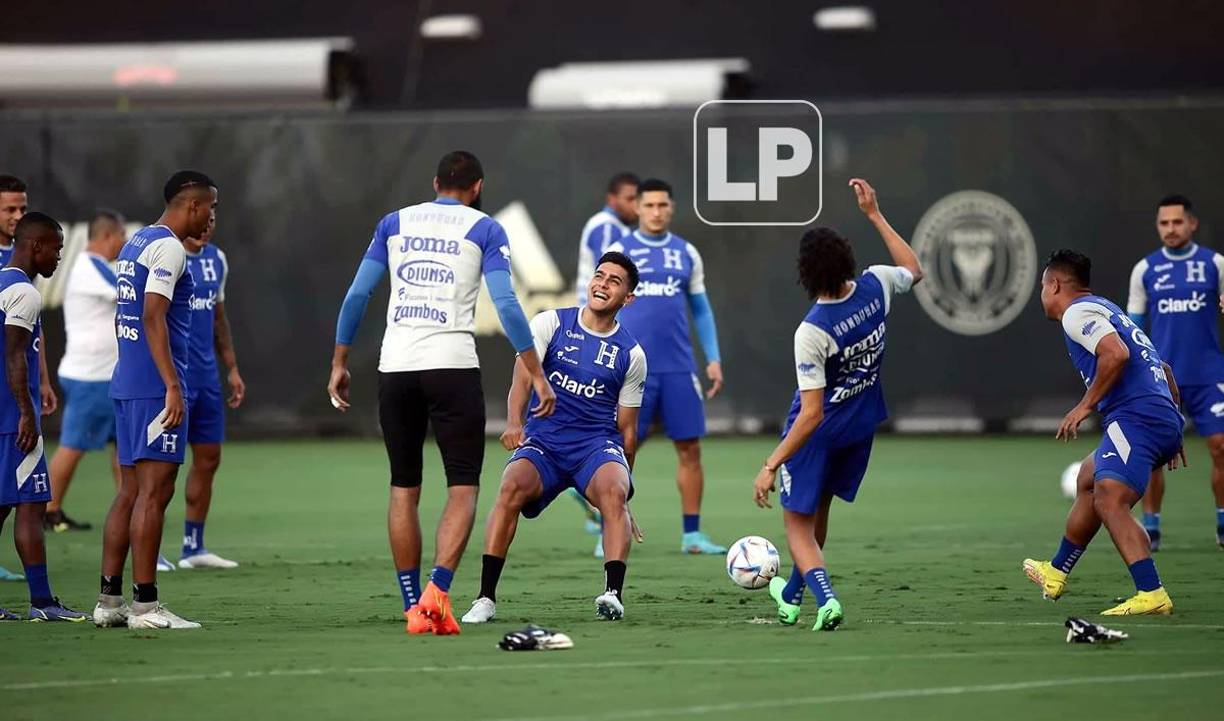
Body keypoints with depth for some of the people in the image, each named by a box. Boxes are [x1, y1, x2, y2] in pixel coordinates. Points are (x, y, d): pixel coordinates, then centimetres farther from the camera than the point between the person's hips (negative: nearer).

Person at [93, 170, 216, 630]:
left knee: (131, 492, 11)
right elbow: (153, 317, -21)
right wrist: (173, 386, -24)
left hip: (127, 384, 10)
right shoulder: (168, 248, -11)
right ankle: (145, 606, -10)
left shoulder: (136, 243, 18)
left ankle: (109, 600, 11)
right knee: (154, 492, -9)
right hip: (156, 386, -10)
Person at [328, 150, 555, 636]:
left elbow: (357, 295, 9)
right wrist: (536, 373, -2)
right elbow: (506, 305, -5)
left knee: (403, 489, 10)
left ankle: (412, 606, 8)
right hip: (453, 365, -3)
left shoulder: (394, 223, 13)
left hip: (395, 367, 3)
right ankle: (437, 591, -17)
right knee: (463, 488, 1)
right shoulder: (484, 229, 4)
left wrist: (339, 363, 16)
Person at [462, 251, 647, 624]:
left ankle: (613, 593, -38)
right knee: (511, 487, -29)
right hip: (543, 440, 0)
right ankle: (485, 599, -26)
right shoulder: (551, 323, 4)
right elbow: (523, 373, -12)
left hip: (598, 444, 0)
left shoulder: (631, 354, 7)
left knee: (613, 492, -33)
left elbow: (627, 427, 13)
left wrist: (622, 488, 13)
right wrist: (514, 423, -31)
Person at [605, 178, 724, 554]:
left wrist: (713, 359, 8)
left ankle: (692, 534, 10)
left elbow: (701, 310, 15)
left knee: (690, 448, 2)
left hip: (679, 368, 3)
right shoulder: (619, 251, 2)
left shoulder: (686, 253, 11)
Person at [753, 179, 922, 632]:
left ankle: (825, 597, -18)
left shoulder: (812, 332, -32)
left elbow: (811, 415, -29)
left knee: (798, 523, 6)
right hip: (861, 424, 7)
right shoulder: (876, 286, -17)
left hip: (819, 431, -6)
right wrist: (875, 215, 13)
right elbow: (914, 270, 11)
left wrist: (771, 466, -23)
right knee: (818, 511, 26)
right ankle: (792, 596, 42)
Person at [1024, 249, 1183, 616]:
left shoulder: (1077, 313, -3)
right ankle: (1056, 573, 46)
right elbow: (1162, 368, 30)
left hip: (1135, 418, -11)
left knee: (1110, 502, -22)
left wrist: (1086, 405, -14)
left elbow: (1116, 353, -22)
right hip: (1164, 419, 11)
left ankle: (1151, 594, -35)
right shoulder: (1106, 311, 28)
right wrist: (1172, 432, 31)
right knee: (1088, 481, 29)